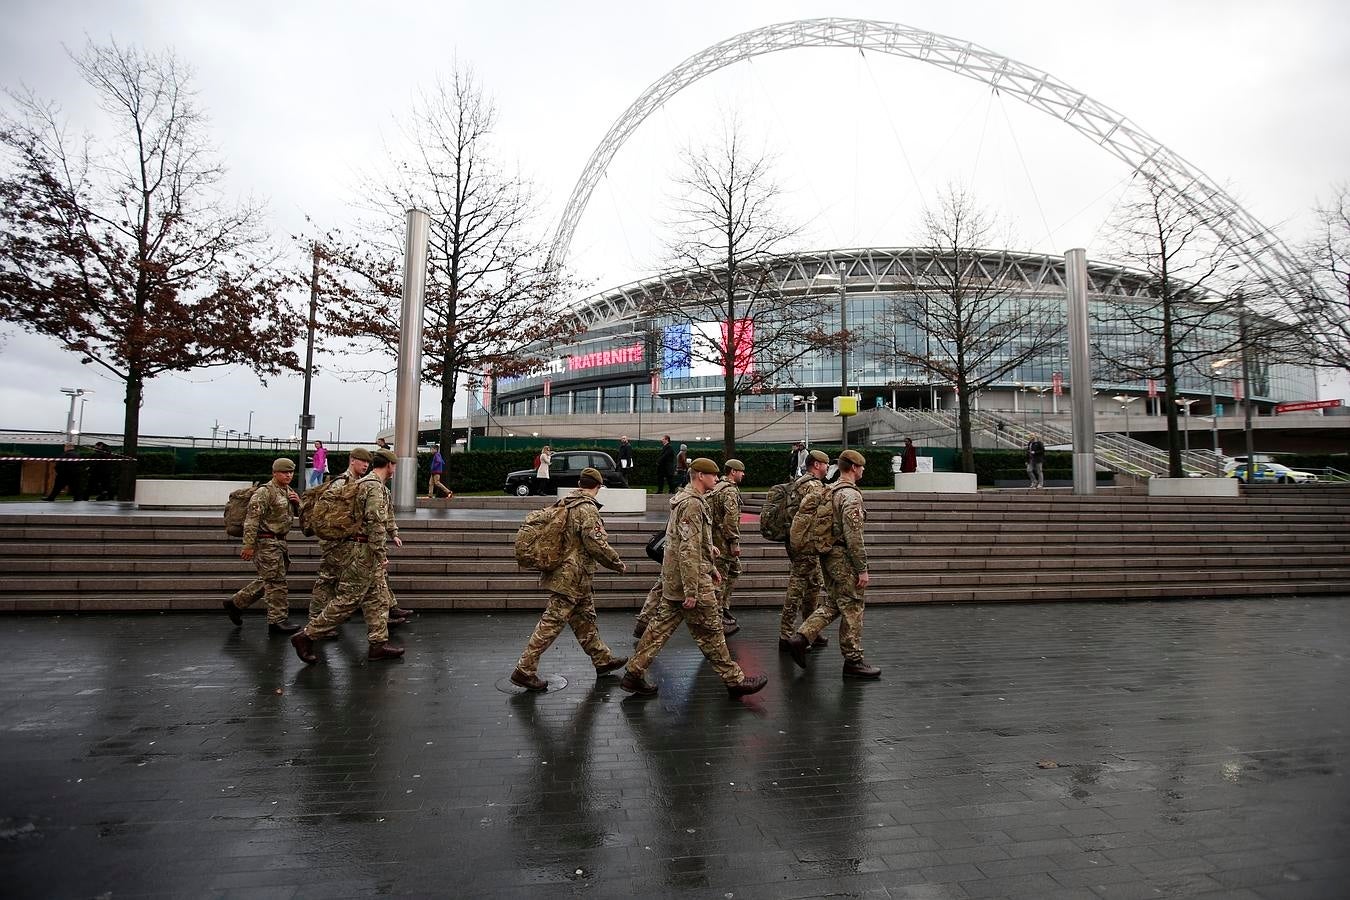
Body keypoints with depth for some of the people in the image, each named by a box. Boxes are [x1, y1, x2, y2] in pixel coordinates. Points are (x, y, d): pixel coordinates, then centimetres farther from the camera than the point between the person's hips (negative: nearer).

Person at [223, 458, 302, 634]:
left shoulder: (289, 491, 13)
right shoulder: (264, 493, -13)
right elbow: (251, 520, -18)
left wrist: (298, 502, -1)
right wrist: (249, 545, -21)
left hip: (279, 541, 9)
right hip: (266, 542, -9)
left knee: (267, 580, 17)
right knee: (276, 581, -6)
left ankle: (235, 603, 31)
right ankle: (277, 620, 1)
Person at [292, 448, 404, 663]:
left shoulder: (366, 483, 16)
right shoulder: (374, 486, -16)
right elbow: (375, 522, -23)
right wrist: (381, 554, -22)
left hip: (367, 553, 11)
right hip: (366, 551, -11)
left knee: (375, 600, 11)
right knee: (347, 600, -5)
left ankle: (379, 643, 15)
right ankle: (307, 636, 2)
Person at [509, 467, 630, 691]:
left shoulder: (562, 503, 9)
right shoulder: (587, 509, -18)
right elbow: (596, 544, -21)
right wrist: (618, 564, -8)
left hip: (559, 570, 10)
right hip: (572, 577, -9)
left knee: (585, 618, 18)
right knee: (552, 622, -3)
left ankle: (602, 659, 31)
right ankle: (525, 670, 2)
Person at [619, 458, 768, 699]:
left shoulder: (685, 500, 15)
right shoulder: (692, 504, -19)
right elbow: (688, 550, -25)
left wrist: (709, 567, 28)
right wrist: (692, 591, -25)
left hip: (672, 580, 10)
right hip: (690, 580, -10)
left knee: (661, 627, 12)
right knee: (711, 632, 2)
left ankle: (634, 674, 17)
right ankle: (734, 680, 15)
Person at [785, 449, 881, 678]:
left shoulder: (831, 492, 13)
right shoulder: (851, 495, -16)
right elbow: (853, 536, -22)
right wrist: (862, 569, -18)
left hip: (829, 556, 9)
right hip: (844, 559, -9)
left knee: (832, 604, 16)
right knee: (852, 609, 0)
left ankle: (801, 637, 4)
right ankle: (853, 662, 9)